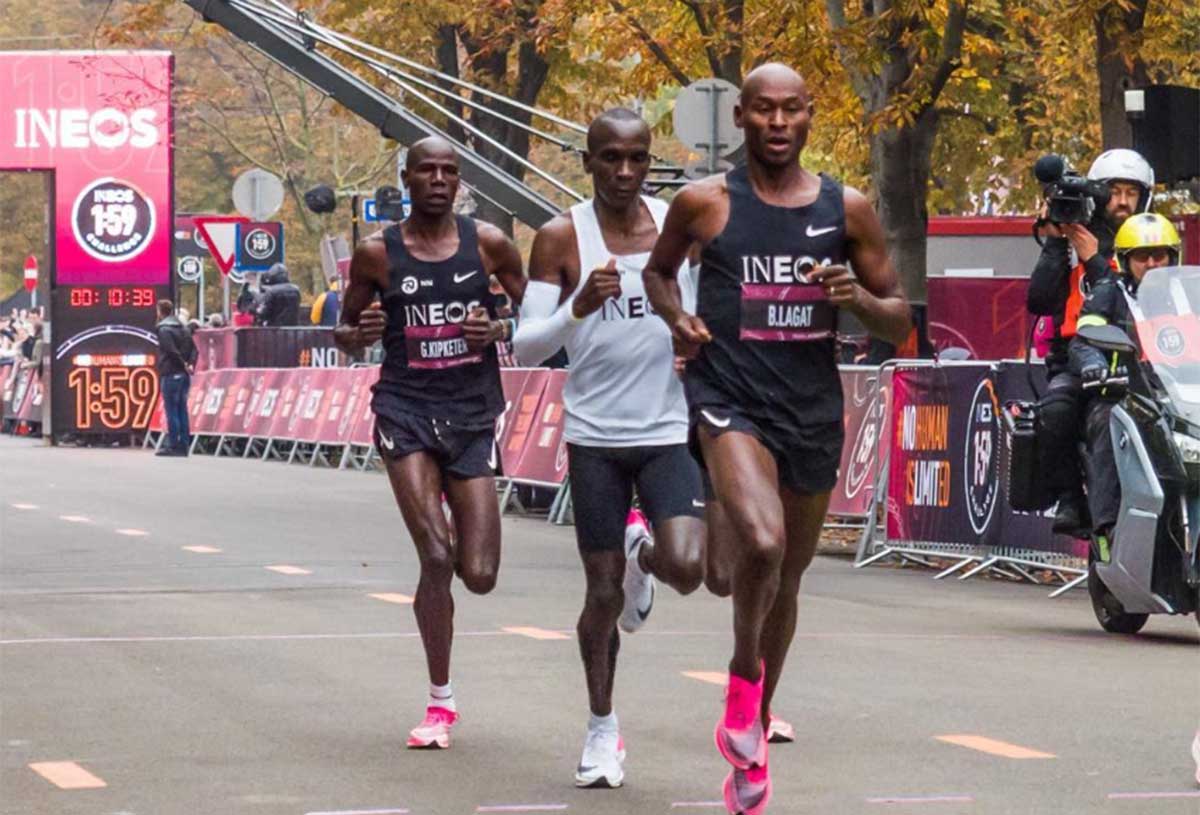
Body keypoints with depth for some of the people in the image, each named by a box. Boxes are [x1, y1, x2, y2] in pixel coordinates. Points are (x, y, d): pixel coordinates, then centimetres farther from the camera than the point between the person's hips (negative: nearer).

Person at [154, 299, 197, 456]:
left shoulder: (164, 329, -9)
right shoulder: (184, 329, 16)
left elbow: (171, 351, -19)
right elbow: (193, 349, 11)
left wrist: (184, 364, -9)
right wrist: (190, 364, -1)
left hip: (170, 374, -8)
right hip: (184, 375, 8)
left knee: (171, 410, -6)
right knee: (182, 410, 9)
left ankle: (172, 445, -7)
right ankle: (183, 445, 9)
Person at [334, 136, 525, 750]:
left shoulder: (488, 244, 3)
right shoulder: (377, 253, 2)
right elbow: (344, 333, 13)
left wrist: (500, 330, -10)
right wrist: (360, 334, -10)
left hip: (472, 415, 1)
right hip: (406, 409, -1)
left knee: (479, 576, -4)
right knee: (436, 556, -14)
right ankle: (440, 703, -1)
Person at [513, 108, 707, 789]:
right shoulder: (561, 239, -5)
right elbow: (526, 349, -7)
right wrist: (580, 307, -25)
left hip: (668, 431, 1)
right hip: (595, 437, -1)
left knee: (686, 568, -19)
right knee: (603, 593, 4)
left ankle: (642, 555, 19)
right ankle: (602, 726, 25)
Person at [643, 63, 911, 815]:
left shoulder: (848, 209, 2)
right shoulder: (704, 203, -2)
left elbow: (899, 321, 8)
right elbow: (659, 269, 18)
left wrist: (858, 299, -13)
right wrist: (676, 317, -2)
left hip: (814, 412, 4)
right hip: (730, 402, -3)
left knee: (787, 581, 16)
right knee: (762, 544, -30)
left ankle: (753, 732, 35)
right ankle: (744, 681, -4)